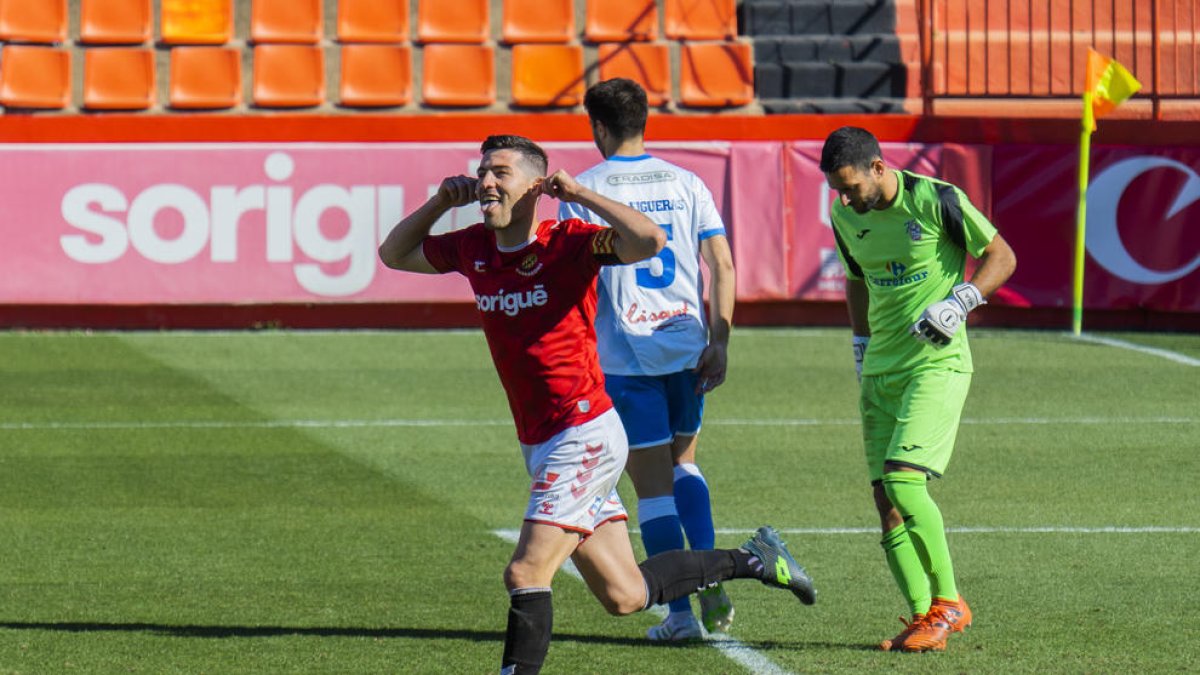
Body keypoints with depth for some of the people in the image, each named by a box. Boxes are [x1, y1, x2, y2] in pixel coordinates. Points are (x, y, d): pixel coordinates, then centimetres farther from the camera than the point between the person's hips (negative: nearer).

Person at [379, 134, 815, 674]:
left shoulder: (568, 244, -14)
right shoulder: (473, 249, 6)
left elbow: (650, 241, -31)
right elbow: (394, 254, 21)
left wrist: (578, 193, -22)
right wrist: (441, 201, 6)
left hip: (584, 436, -8)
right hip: (539, 444, 8)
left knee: (526, 575, -15)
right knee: (624, 596, 14)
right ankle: (754, 559, 31)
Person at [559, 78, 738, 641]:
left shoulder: (584, 190, -4)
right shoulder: (684, 183, 6)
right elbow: (722, 264, 0)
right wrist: (719, 342, 3)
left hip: (624, 356, -4)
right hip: (687, 345, 4)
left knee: (652, 483, 2)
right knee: (683, 460, 23)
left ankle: (681, 612, 2)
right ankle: (710, 580, 7)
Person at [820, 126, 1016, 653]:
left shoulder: (936, 200, -12)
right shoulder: (845, 216, 6)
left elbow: (1001, 257, -3)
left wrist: (958, 302, -16)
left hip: (937, 363, -6)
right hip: (881, 369, 6)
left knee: (903, 480, -20)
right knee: (887, 501, -1)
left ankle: (947, 603, -7)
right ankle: (922, 617, 6)